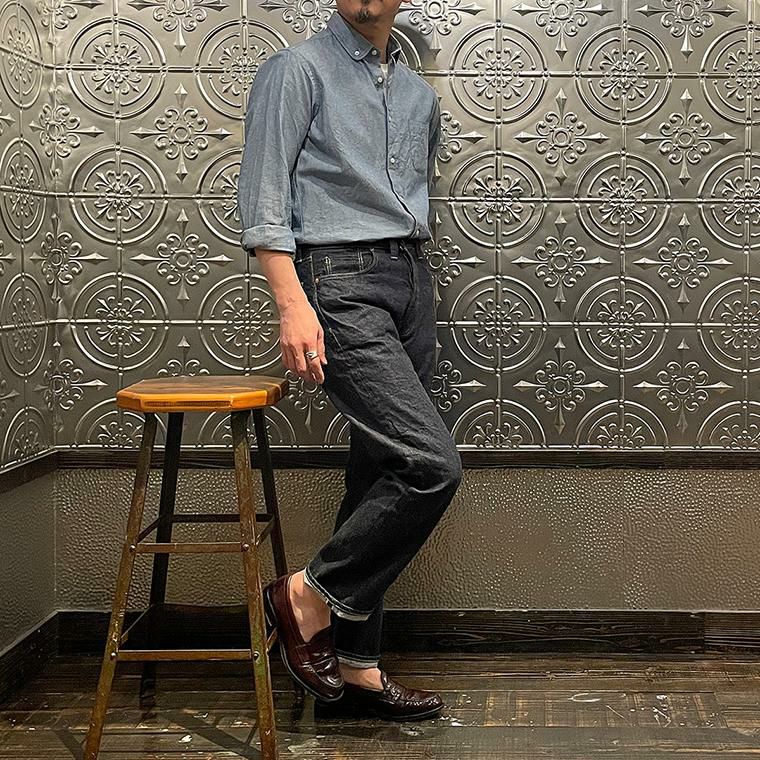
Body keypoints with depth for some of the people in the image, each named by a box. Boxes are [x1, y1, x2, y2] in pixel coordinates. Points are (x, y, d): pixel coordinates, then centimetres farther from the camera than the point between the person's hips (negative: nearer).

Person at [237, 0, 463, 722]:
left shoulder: (419, 94, 19)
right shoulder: (296, 69, -1)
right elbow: (262, 196, -9)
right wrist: (293, 303, -20)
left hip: (412, 282, 7)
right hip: (340, 282, -7)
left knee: (381, 477, 7)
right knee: (432, 464, -18)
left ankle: (355, 663, 16)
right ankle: (307, 595, -1)